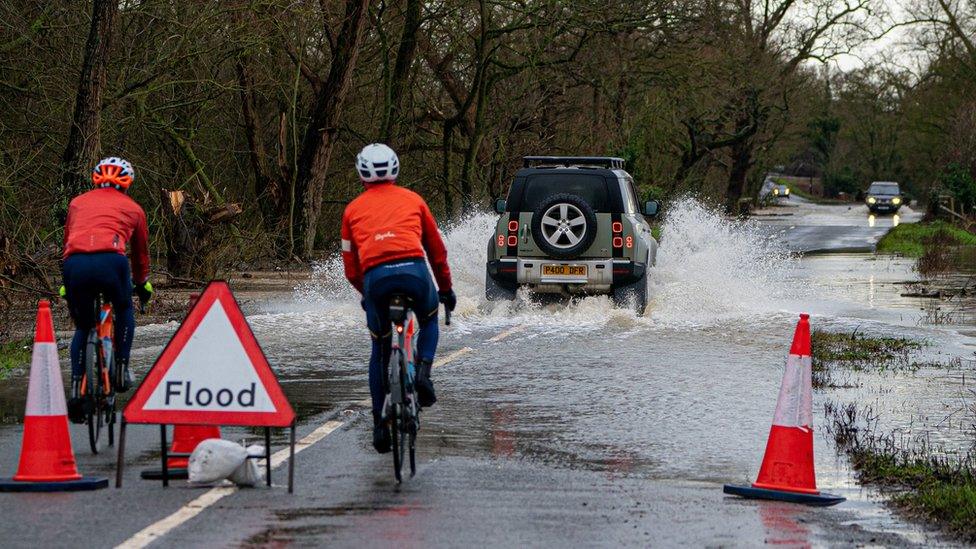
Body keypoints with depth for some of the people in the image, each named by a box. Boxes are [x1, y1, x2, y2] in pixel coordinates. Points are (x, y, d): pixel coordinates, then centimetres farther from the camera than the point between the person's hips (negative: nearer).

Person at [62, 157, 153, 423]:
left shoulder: (77, 203, 31)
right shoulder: (133, 208, 27)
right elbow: (141, 253, 37)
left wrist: (65, 285, 48)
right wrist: (142, 284, 54)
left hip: (74, 264, 2)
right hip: (111, 260, -2)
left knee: (83, 327, 22)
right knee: (124, 311, 30)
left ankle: (76, 388, 7)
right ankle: (122, 369, 20)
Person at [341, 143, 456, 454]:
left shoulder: (353, 209, 23)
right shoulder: (412, 199, 23)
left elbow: (350, 267, 23)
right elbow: (437, 250, 27)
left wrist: (367, 293, 40)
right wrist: (446, 289, 40)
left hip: (374, 276, 0)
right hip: (413, 270, 0)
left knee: (380, 348, 18)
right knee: (429, 320, 31)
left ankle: (379, 422, 14)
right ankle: (423, 372, 4)